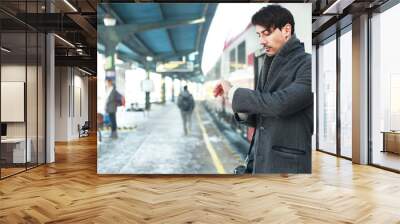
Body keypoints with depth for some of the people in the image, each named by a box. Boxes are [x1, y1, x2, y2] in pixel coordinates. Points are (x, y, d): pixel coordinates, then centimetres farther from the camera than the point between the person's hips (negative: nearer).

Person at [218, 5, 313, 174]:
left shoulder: (307, 64, -10)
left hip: (287, 164, -6)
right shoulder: (269, 65, 12)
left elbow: (279, 104, -23)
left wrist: (233, 93, -13)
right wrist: (241, 110, -5)